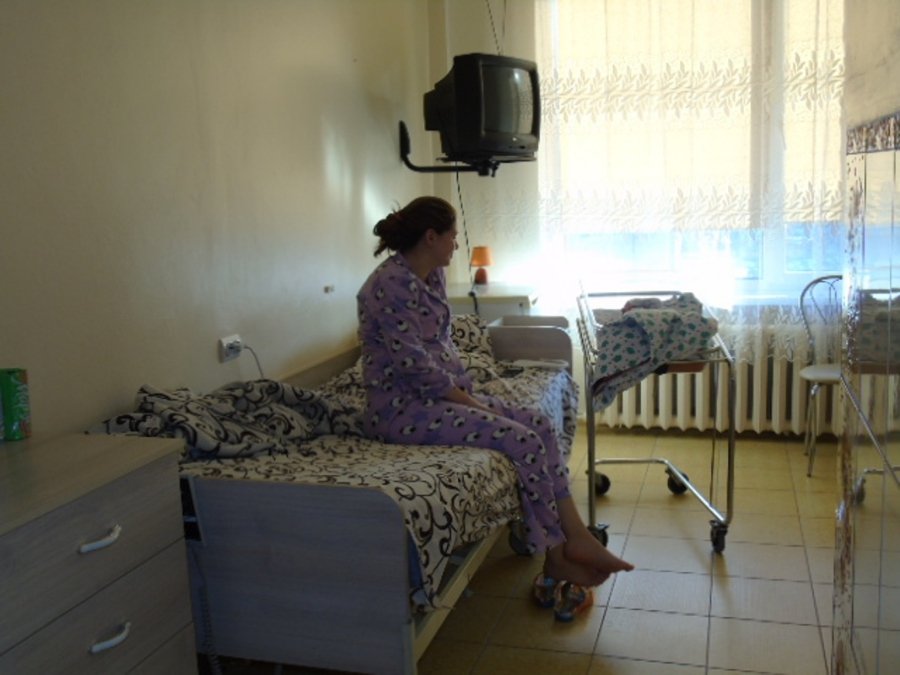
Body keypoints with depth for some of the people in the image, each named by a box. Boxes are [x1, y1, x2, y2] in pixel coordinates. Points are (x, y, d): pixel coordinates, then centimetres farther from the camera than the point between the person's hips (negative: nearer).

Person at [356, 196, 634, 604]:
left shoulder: (432, 277, 10)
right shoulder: (393, 284, -20)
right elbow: (414, 366, -23)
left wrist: (467, 393, 4)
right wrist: (467, 400, -13)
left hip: (438, 395, 10)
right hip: (403, 409, -10)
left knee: (539, 425, -4)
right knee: (523, 441, -19)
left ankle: (575, 537, -2)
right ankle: (554, 558, -3)